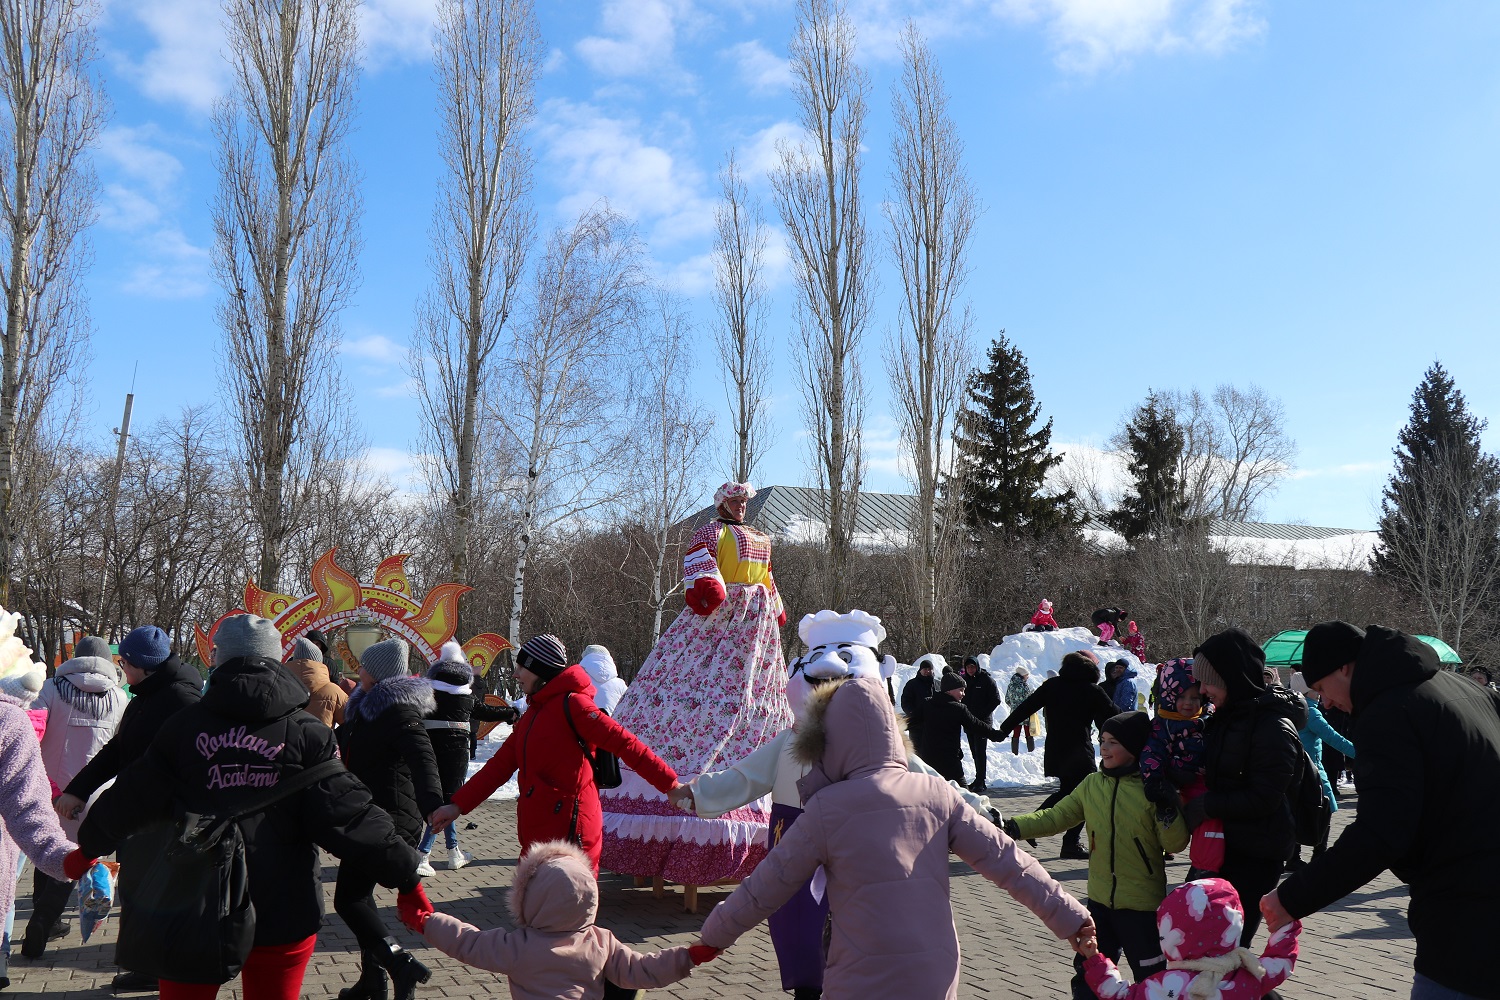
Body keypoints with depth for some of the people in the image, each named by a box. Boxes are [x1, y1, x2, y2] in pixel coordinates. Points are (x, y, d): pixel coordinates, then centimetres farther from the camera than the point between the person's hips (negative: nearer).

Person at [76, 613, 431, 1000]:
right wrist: (407, 875, -6)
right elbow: (348, 813, -11)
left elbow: (132, 797, 8)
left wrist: (89, 845, 27)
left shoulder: (184, 726, -1)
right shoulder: (306, 733, -6)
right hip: (283, 913, -1)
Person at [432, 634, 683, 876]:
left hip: (568, 832, -9)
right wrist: (458, 805, 13)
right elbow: (501, 765, 18)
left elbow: (624, 743, -16)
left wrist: (669, 784, -21)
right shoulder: (532, 715, 17)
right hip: (538, 835, 9)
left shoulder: (571, 704, -10)